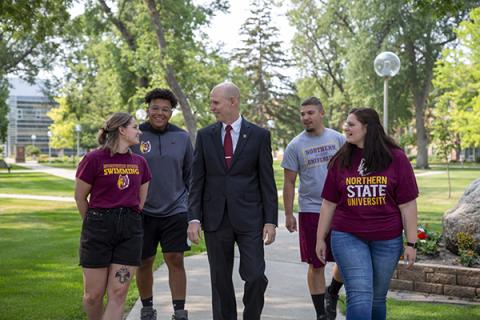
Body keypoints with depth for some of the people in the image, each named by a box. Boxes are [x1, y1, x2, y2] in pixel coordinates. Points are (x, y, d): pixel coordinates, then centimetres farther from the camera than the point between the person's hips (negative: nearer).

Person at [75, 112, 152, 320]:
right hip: (98, 227, -3)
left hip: (130, 230, 4)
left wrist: (129, 220, 15)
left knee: (118, 294, -1)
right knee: (93, 295, 2)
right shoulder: (94, 159, -6)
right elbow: (80, 197, 4)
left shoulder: (139, 163, 8)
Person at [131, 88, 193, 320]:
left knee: (176, 261, -2)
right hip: (143, 212, -1)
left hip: (175, 211, 1)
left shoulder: (182, 138, 5)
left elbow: (190, 175, 11)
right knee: (145, 263, 9)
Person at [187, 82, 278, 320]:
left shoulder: (259, 135, 1)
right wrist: (194, 218, -3)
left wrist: (271, 220, -4)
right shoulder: (205, 136, 6)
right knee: (220, 280, 7)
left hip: (249, 218, -2)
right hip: (216, 218, 2)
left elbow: (267, 181, 1)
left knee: (255, 276, -6)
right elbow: (197, 181, 5)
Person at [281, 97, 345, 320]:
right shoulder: (295, 146, -1)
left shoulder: (338, 139, 3)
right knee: (316, 265, 4)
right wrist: (288, 214, -4)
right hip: (310, 210, -1)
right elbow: (289, 183, 0)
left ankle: (332, 294, 30)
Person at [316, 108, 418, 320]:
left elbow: (408, 205, -2)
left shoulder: (396, 158, -3)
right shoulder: (341, 161, 3)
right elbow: (329, 204, 7)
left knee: (377, 299, 12)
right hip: (348, 238, 0)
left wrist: (411, 243, -4)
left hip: (387, 241, 0)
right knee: (360, 296, -11)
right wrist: (320, 238, 8)